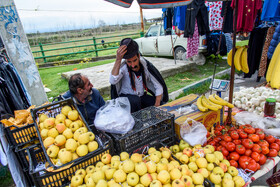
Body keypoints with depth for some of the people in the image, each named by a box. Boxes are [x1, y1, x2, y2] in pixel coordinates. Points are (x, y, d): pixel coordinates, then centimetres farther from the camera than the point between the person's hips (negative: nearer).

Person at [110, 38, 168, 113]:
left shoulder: (146, 65, -15)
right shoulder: (122, 66, -21)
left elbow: (159, 87, -11)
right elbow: (113, 81, -41)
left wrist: (156, 107, -22)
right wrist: (118, 59, -50)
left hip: (142, 96, 3)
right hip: (125, 97, -2)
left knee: (161, 104, -18)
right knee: (135, 100, -35)